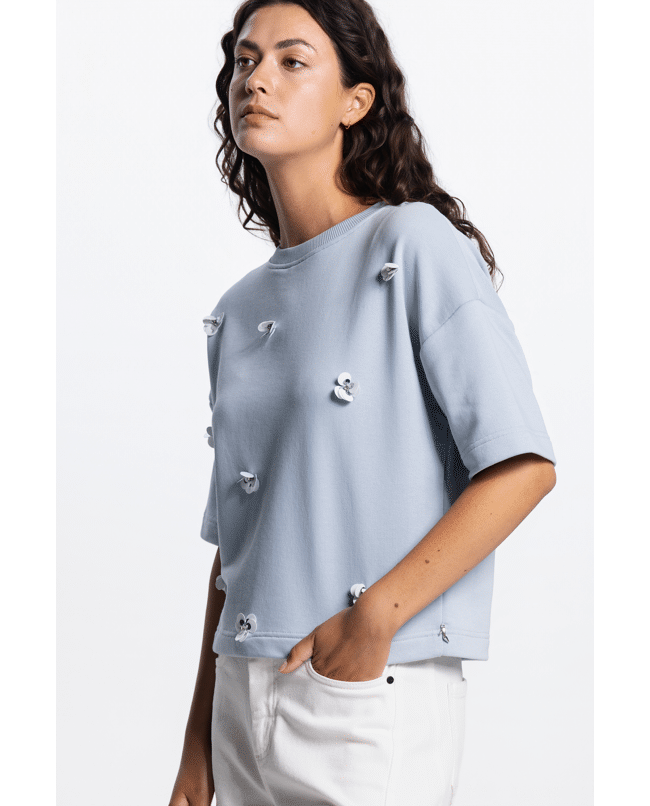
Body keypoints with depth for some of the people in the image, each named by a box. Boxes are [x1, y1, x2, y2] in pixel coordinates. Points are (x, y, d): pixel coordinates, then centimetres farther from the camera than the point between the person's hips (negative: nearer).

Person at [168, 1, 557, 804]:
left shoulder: (415, 243, -6)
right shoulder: (236, 311, 12)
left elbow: (524, 467, -13)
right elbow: (231, 542, 13)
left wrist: (373, 619, -17)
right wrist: (199, 738, 11)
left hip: (378, 699, -6)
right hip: (244, 694, 6)